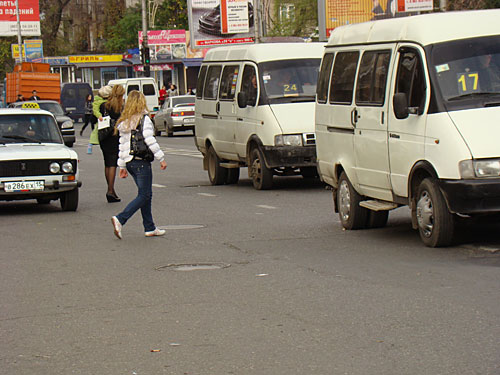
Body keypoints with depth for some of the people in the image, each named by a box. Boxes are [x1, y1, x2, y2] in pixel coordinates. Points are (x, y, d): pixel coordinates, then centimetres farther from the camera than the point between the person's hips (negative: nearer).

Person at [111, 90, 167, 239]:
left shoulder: (124, 122, 13)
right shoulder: (144, 119, -9)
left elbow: (122, 145, 14)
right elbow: (150, 141, -15)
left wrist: (122, 166, 17)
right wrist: (161, 158, -10)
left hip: (129, 162, 8)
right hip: (141, 161, -8)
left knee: (146, 195, 15)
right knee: (144, 196, -5)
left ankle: (150, 228, 15)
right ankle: (120, 219, -20)